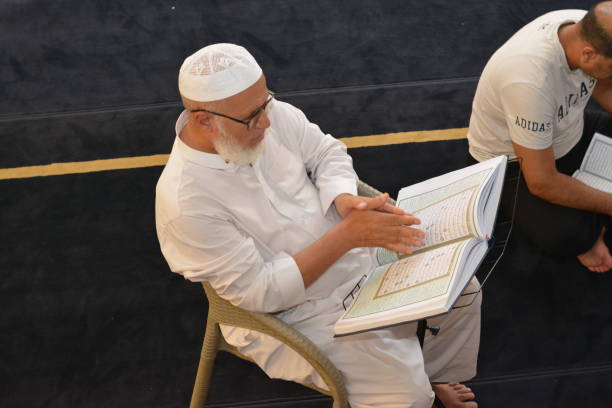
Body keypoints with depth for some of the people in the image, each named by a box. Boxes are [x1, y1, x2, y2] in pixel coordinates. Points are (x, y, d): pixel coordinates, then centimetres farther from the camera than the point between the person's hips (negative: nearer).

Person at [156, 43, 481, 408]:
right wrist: (346, 235, -32)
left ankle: (438, 377, 33)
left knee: (461, 290, 6)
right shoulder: (184, 203, -31)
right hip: (290, 316, -6)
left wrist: (344, 199, -22)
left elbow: (326, 153, 1)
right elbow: (259, 293, -28)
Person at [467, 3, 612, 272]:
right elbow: (542, 183, -32)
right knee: (564, 236, -30)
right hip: (512, 162, -7)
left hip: (568, 133, 8)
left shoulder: (589, 28, -20)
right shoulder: (530, 78, -41)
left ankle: (590, 225, 2)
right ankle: (586, 231, 3)